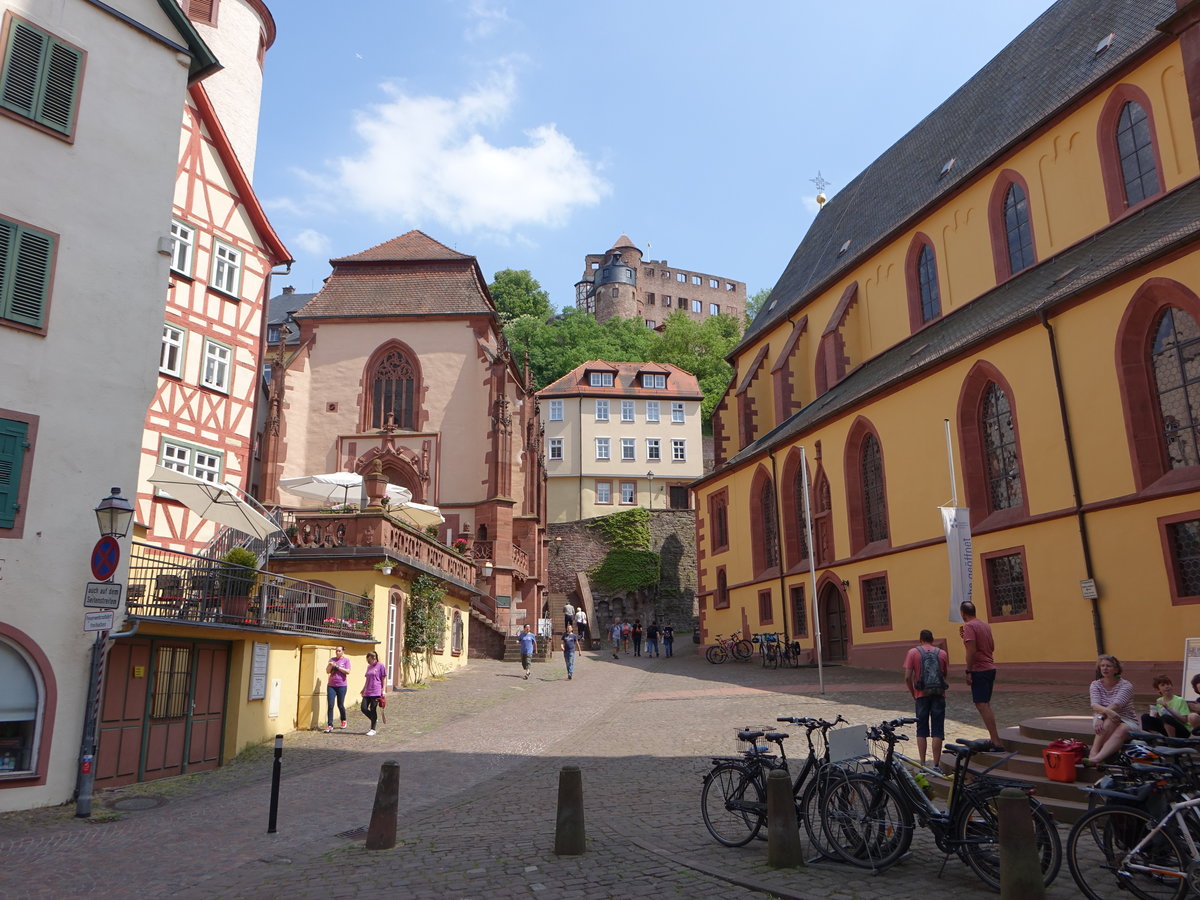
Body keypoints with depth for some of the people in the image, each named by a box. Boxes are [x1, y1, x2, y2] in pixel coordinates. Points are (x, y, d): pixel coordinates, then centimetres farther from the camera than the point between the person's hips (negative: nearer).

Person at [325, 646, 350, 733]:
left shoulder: (346, 660, 0)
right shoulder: (332, 659, 9)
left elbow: (347, 671, -12)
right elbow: (327, 671, 8)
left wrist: (337, 666, -15)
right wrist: (330, 665, -12)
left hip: (341, 686, -2)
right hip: (331, 685, 3)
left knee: (340, 705, 7)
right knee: (330, 705, -5)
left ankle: (343, 720, 31)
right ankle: (329, 725, -3)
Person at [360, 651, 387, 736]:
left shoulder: (381, 666, -5)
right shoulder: (369, 667, 16)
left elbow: (384, 679, -4)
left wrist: (383, 690, -7)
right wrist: (363, 689, 23)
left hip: (376, 692, -7)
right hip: (367, 692, 7)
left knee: (373, 710, -2)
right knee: (363, 708, -2)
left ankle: (373, 730, 8)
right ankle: (374, 719, 23)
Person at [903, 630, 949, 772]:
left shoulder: (913, 652, -2)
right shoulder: (942, 653, 3)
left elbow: (907, 677, -6)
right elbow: (946, 675, 6)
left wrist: (913, 694, 7)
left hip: (922, 695, 0)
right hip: (938, 695, 1)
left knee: (921, 731, 10)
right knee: (937, 732, 5)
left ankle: (922, 764, 11)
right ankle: (936, 765, 4)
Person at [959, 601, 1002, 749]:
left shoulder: (969, 626, -13)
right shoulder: (985, 625, 14)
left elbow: (971, 650, -21)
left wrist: (968, 672, -17)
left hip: (979, 670, -9)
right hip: (990, 668, 9)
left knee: (982, 705, -9)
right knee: (986, 704, 18)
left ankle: (997, 743, -13)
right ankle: (993, 739, 22)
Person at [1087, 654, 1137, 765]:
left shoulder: (1126, 685, -7)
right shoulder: (1095, 685, 1)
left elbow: (1116, 705, -24)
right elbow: (1095, 706, -17)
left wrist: (1101, 717, -37)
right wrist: (1107, 711, -40)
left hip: (1126, 722, -2)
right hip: (1106, 721, 2)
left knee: (1121, 730, -37)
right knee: (1109, 720, -34)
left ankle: (1095, 759, -55)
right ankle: (1094, 754, -45)